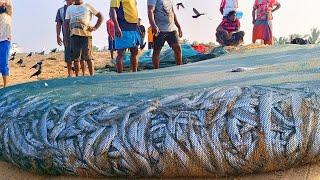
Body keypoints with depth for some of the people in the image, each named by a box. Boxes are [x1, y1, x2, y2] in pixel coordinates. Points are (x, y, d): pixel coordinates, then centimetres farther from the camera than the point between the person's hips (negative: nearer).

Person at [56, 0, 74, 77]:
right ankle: (70, 74, 10)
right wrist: (58, 36, 0)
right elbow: (58, 24, 10)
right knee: (68, 56, 2)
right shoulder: (61, 10, 14)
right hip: (67, 36, 1)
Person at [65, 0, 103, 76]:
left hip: (86, 33, -2)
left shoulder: (88, 6, 14)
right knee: (76, 58, 0)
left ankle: (92, 76, -4)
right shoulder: (69, 8, 22)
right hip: (74, 34, 3)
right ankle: (77, 76, 5)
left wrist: (95, 27, 2)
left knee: (88, 56, -7)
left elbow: (100, 16, 15)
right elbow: (66, 23, 19)